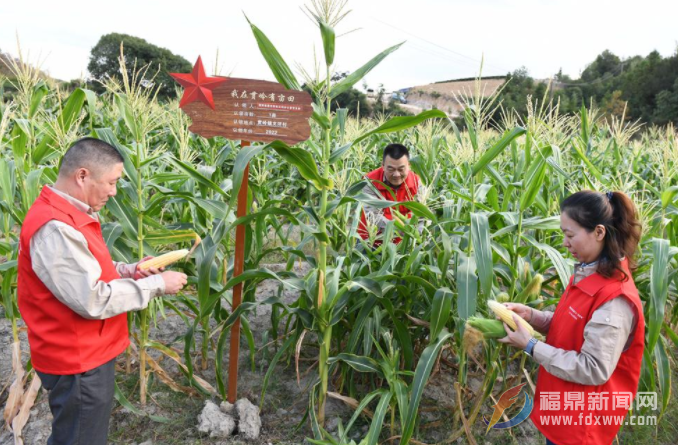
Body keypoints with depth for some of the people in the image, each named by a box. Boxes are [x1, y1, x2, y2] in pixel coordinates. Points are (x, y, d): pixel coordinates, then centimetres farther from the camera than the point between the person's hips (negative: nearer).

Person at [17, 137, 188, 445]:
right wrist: (156, 284, -19)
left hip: (86, 353, 10)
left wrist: (129, 271, -1)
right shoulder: (55, 228, -28)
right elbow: (93, 300, -28)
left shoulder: (68, 215, 7)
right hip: (78, 361, -10)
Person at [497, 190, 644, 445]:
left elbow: (594, 370, -27)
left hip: (582, 418, -8)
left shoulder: (615, 299, -28)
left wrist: (531, 346, -24)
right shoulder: (587, 274, 0)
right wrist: (530, 314, -5)